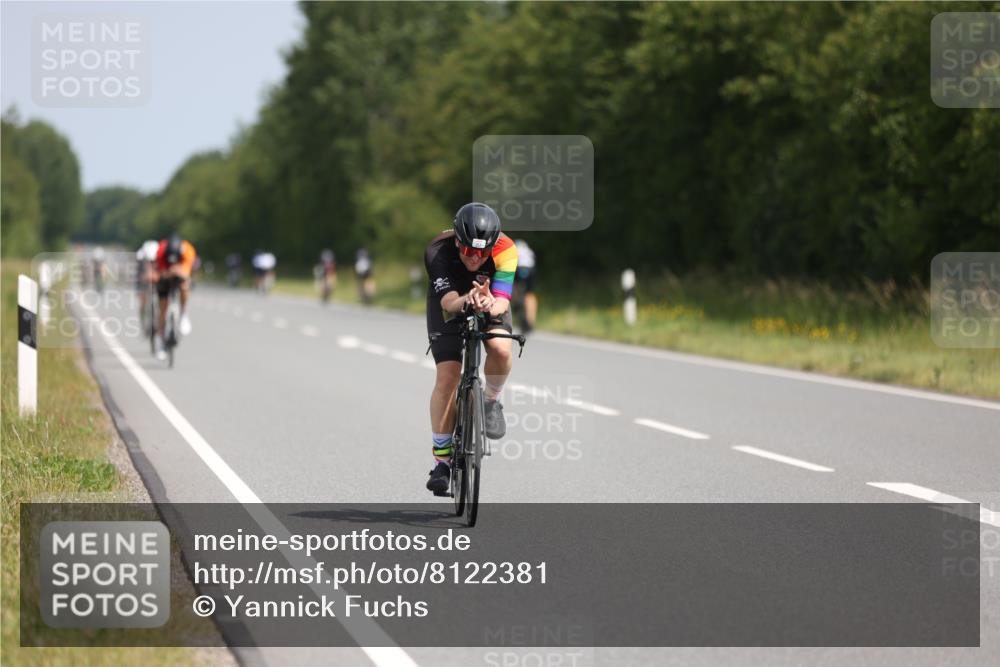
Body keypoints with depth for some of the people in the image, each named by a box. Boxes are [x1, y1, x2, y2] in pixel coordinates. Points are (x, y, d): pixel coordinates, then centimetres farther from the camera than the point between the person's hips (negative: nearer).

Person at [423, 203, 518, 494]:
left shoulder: (505, 250, -34)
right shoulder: (437, 251, -35)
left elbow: (502, 300, -40)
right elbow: (449, 301, -41)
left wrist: (490, 304, -63)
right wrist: (466, 301, -63)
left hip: (490, 300, 1)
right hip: (450, 299, 0)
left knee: (501, 349, -31)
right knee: (447, 375, -15)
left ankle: (491, 400, 2)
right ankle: (441, 461, -6)